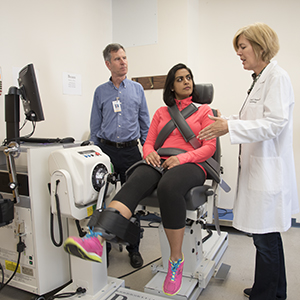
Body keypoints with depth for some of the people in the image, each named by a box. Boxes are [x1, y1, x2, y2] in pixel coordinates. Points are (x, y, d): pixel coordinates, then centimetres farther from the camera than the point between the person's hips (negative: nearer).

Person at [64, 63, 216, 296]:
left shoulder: (204, 110, 15)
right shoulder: (161, 112, 25)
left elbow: (209, 147, 3)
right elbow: (148, 143, 18)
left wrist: (182, 157, -14)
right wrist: (150, 153, -7)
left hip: (190, 165, -3)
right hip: (160, 163, 3)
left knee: (168, 187, -38)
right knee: (135, 183, -31)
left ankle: (176, 259, -22)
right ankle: (96, 241, -51)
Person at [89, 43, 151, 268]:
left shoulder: (137, 89, 8)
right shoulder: (101, 92, 7)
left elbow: (145, 123, 9)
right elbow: (95, 126, 10)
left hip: (130, 150, 0)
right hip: (107, 150, 1)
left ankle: (134, 248, 20)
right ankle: (103, 245, 23)